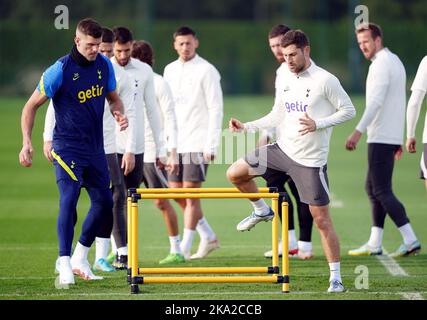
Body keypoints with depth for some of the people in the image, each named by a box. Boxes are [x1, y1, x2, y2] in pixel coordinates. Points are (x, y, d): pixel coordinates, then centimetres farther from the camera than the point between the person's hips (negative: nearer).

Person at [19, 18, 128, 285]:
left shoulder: (105, 65, 2)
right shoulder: (60, 70, -15)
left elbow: (113, 98, 18)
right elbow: (32, 106, -8)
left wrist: (119, 113, -5)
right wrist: (27, 142, -17)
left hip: (95, 148, 6)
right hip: (67, 147, -6)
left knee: (104, 202, 8)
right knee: (69, 198, -21)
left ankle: (80, 258, 25)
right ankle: (65, 265, -21)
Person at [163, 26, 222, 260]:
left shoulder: (207, 71, -6)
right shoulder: (170, 70, 13)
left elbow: (216, 109, -9)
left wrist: (211, 146, -15)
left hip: (197, 142, -7)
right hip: (175, 142, 7)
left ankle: (185, 248, -2)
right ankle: (208, 236, 21)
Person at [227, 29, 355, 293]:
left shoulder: (325, 80, -12)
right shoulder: (288, 81, 9)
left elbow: (348, 110, -9)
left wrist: (318, 124, -22)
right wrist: (247, 127, 6)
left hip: (311, 161, -6)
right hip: (283, 150, 6)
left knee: (322, 219, -5)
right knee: (235, 173, -2)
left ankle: (336, 278, 3)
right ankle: (262, 210, 24)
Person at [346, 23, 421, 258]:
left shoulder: (381, 64, -13)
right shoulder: (394, 61, 18)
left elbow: (376, 102, -23)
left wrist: (358, 131, -28)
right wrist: (399, 138, 24)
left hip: (381, 138, -10)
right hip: (391, 137, 10)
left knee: (381, 191, -10)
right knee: (372, 188, 13)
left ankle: (410, 240, -15)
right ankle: (374, 244, 13)